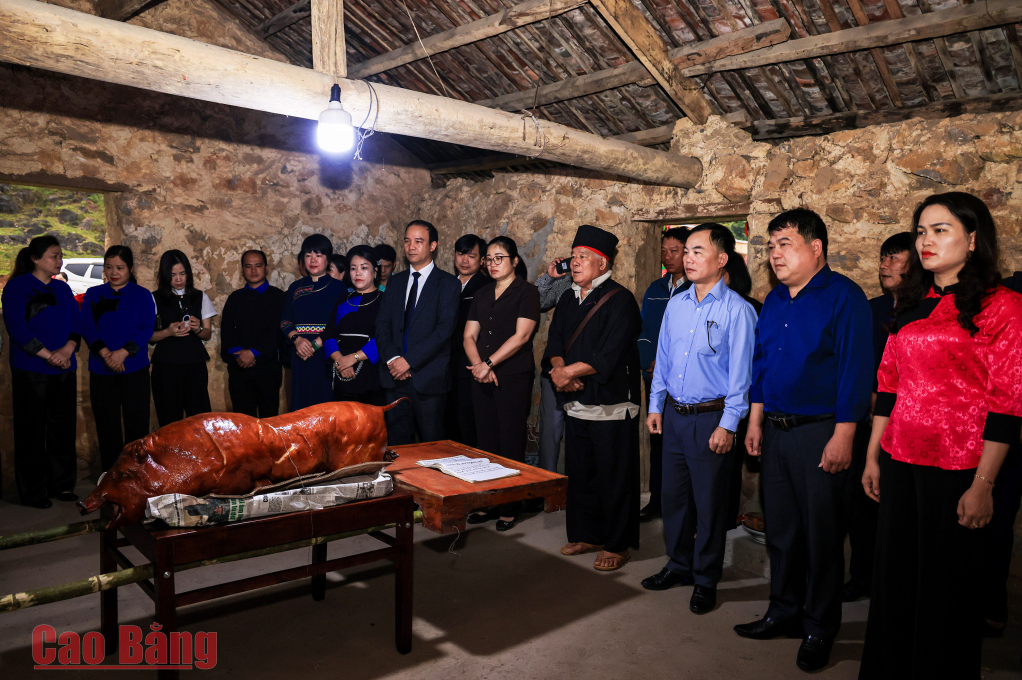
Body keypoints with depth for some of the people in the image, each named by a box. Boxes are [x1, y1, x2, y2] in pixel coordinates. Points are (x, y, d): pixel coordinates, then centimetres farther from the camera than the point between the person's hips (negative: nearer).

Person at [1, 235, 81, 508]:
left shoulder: (63, 289, 12)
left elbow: (76, 326, 8)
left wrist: (67, 350, -11)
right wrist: (48, 356, -17)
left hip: (64, 370, 5)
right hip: (30, 371, -5)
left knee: (63, 427, 9)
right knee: (31, 431, 2)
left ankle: (61, 484, 21)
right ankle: (32, 492, 12)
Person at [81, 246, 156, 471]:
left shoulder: (142, 295, 4)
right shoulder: (93, 294, 9)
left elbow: (147, 328, -6)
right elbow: (86, 327, -1)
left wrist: (123, 352, -19)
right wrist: (105, 354, -16)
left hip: (134, 369, -2)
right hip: (101, 370, 2)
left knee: (137, 425, 0)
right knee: (106, 425, 8)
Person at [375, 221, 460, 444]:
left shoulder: (448, 283, -1)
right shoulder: (396, 281, 16)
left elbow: (445, 329, -12)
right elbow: (382, 324, 9)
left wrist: (409, 360, -16)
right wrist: (392, 358, -9)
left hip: (428, 377, -4)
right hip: (395, 375, 4)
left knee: (431, 446, 2)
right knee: (397, 443, 8)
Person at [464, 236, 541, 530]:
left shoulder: (526, 292, -2)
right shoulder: (482, 294, 17)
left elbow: (521, 336, -12)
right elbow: (469, 335, 12)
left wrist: (489, 364, -13)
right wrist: (477, 365, -7)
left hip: (514, 377, -5)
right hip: (482, 378, 6)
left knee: (511, 443, -2)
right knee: (487, 441, 8)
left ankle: (510, 508, 9)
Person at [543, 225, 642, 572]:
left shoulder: (619, 300, -10)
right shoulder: (568, 300, 13)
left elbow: (610, 354, -19)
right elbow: (555, 341, 10)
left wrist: (570, 370, -16)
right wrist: (558, 367, -10)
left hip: (610, 403, -7)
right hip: (575, 401, 7)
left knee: (613, 477, 2)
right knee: (580, 474, 15)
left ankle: (617, 544, 17)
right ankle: (586, 534, 30)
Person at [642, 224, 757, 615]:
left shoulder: (737, 310, -10)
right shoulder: (676, 305, 8)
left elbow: (739, 373, -12)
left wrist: (728, 425, -14)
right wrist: (656, 406, 11)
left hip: (712, 418, -6)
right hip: (674, 415, 6)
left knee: (709, 503, 5)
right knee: (674, 495, 15)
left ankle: (706, 580, 22)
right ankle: (679, 565, 33)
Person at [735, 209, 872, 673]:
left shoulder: (843, 296, -9)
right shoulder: (774, 301, 12)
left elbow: (855, 369, -15)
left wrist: (843, 436, -18)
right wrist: (755, 422, 12)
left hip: (820, 432, -6)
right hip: (775, 431, 7)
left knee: (821, 534, 5)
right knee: (780, 527, 14)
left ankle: (820, 629, 21)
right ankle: (784, 612, 31)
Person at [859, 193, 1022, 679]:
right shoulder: (911, 305, 11)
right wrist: (873, 456, 10)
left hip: (956, 467, -5)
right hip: (900, 461, 6)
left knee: (945, 584, 8)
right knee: (894, 575, 15)